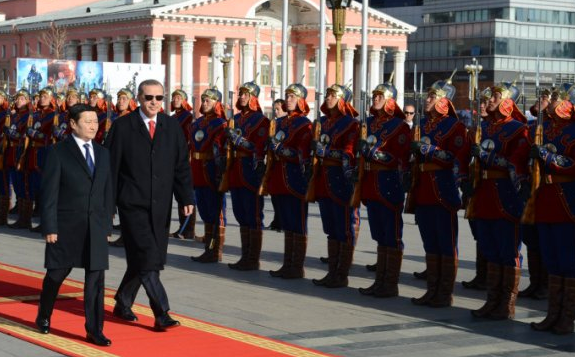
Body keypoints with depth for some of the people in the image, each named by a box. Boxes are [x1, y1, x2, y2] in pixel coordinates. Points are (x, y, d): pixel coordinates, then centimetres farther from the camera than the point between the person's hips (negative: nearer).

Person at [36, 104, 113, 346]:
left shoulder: (103, 154, 10)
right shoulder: (59, 153, -5)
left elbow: (107, 193, 13)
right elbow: (49, 193, -7)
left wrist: (107, 225, 10)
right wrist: (49, 227, -12)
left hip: (96, 228, 4)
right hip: (66, 226, -4)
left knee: (96, 279, -1)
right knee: (57, 273, 8)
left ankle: (94, 330, 4)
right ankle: (44, 317, 32)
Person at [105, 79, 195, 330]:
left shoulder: (172, 127, 8)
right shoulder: (123, 126, -2)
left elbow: (181, 166, 8)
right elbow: (111, 166, -1)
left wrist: (187, 198, -3)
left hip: (160, 206, 4)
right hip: (133, 204, -4)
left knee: (141, 260, 11)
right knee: (147, 259, -12)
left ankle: (122, 305, 28)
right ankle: (161, 314, -10)